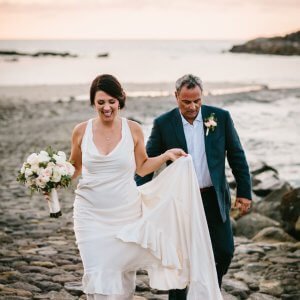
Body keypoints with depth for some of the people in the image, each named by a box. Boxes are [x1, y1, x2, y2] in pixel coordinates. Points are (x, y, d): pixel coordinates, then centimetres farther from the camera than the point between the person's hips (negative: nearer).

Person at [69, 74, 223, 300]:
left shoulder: (133, 130, -1)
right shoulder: (81, 131, -1)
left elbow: (142, 168, 10)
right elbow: (75, 168, 11)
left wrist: (167, 155, 0)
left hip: (126, 214, 1)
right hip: (92, 215, -1)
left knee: (124, 275, 6)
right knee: (99, 277, -6)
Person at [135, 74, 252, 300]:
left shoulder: (221, 117, -2)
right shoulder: (163, 124, -6)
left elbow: (237, 156, 3)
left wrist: (244, 192, 1)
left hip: (214, 198, 2)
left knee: (224, 252, 6)